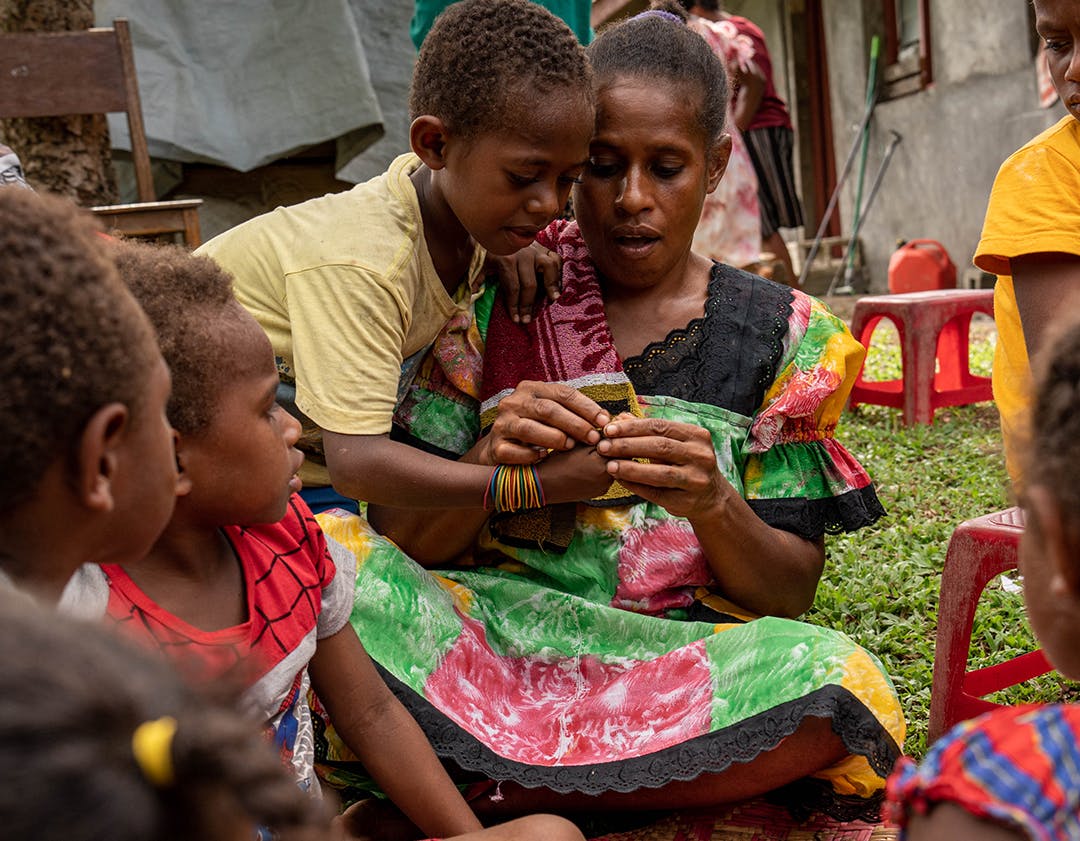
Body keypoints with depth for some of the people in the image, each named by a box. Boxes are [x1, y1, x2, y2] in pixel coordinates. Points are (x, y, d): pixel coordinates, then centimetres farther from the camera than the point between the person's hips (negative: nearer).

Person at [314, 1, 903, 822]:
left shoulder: (782, 337, 6)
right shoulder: (498, 301, 6)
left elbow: (791, 590, 3)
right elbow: (402, 539, 3)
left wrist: (714, 506, -18)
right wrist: (495, 467, -18)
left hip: (685, 658, 2)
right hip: (489, 628, -1)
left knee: (842, 684, -33)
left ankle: (477, 790, -19)